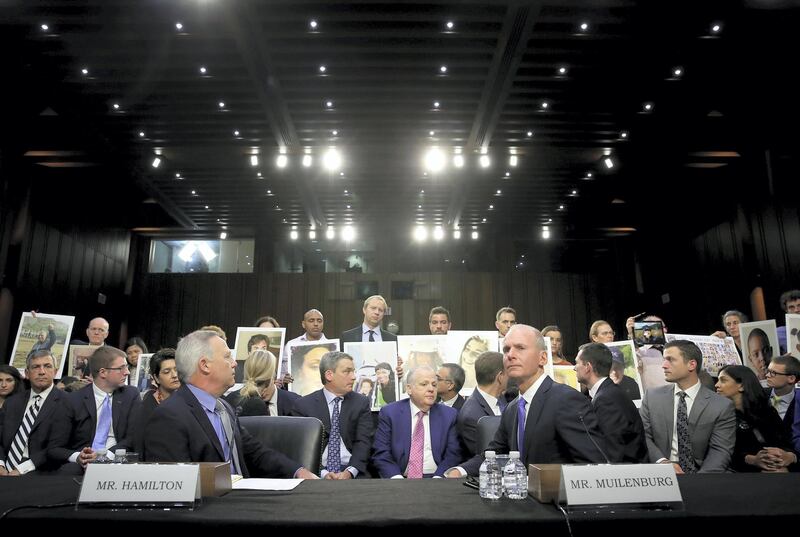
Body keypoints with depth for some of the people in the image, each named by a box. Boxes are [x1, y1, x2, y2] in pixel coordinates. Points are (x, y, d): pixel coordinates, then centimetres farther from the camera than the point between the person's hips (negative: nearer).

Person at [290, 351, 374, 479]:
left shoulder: (361, 403, 8)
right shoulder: (303, 405, 4)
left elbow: (363, 441, 1)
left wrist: (350, 472, -15)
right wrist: (323, 473, -15)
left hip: (352, 474, 1)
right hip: (317, 474, -1)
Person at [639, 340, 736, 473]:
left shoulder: (722, 406, -1)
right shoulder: (652, 396, 5)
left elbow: (720, 451, -6)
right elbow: (643, 435, 3)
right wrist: (662, 461, -15)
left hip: (703, 479, -1)